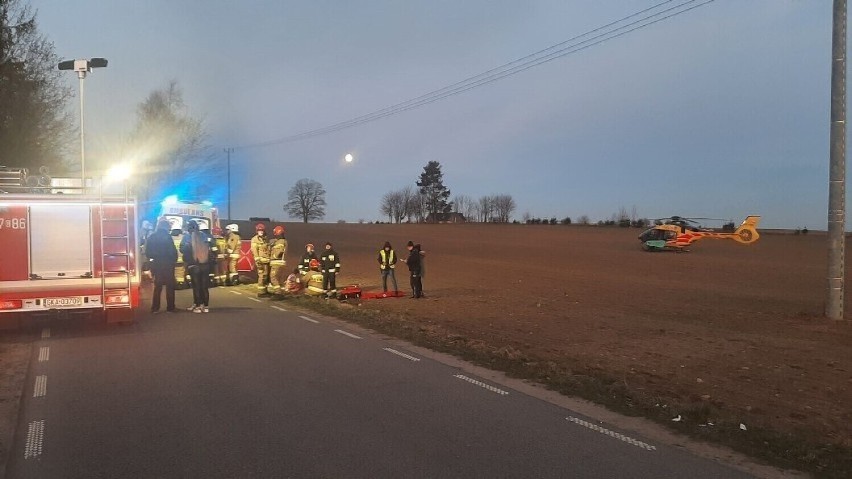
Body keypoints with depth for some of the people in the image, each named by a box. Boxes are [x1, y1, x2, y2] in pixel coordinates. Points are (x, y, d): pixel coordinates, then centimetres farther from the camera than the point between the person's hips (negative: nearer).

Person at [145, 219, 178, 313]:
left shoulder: (151, 237, 4)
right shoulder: (167, 236, -13)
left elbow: (147, 252, 6)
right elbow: (173, 251, -16)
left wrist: (152, 260, 16)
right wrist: (174, 260, -2)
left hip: (156, 264, 5)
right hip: (167, 264, -5)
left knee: (157, 287, 13)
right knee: (170, 286, 5)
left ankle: (155, 308, 12)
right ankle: (170, 307, 5)